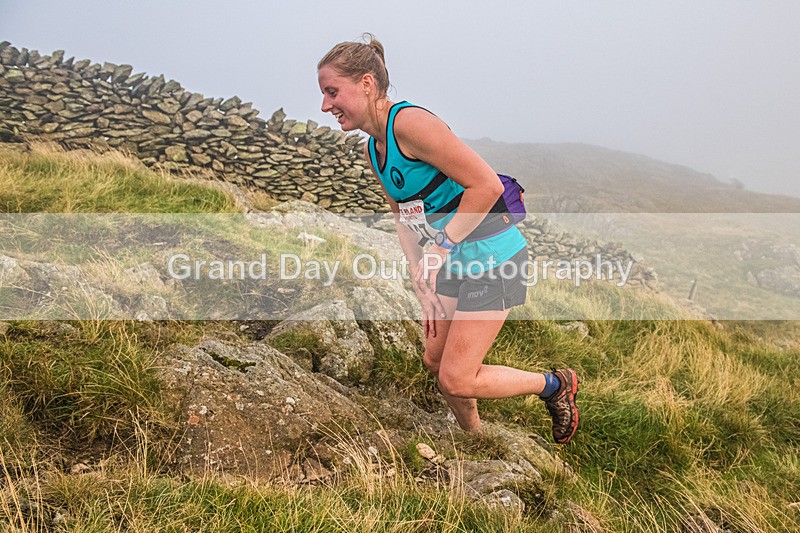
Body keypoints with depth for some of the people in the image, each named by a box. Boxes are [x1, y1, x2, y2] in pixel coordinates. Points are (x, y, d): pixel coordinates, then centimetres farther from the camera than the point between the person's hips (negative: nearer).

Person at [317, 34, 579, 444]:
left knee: (456, 380, -4)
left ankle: (556, 385, 18)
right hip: (455, 264, 9)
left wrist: (441, 248, -20)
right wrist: (423, 287, 6)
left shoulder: (410, 123, -21)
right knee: (436, 361, 17)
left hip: (492, 258, -9)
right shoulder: (372, 149, 7)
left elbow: (487, 185, -24)